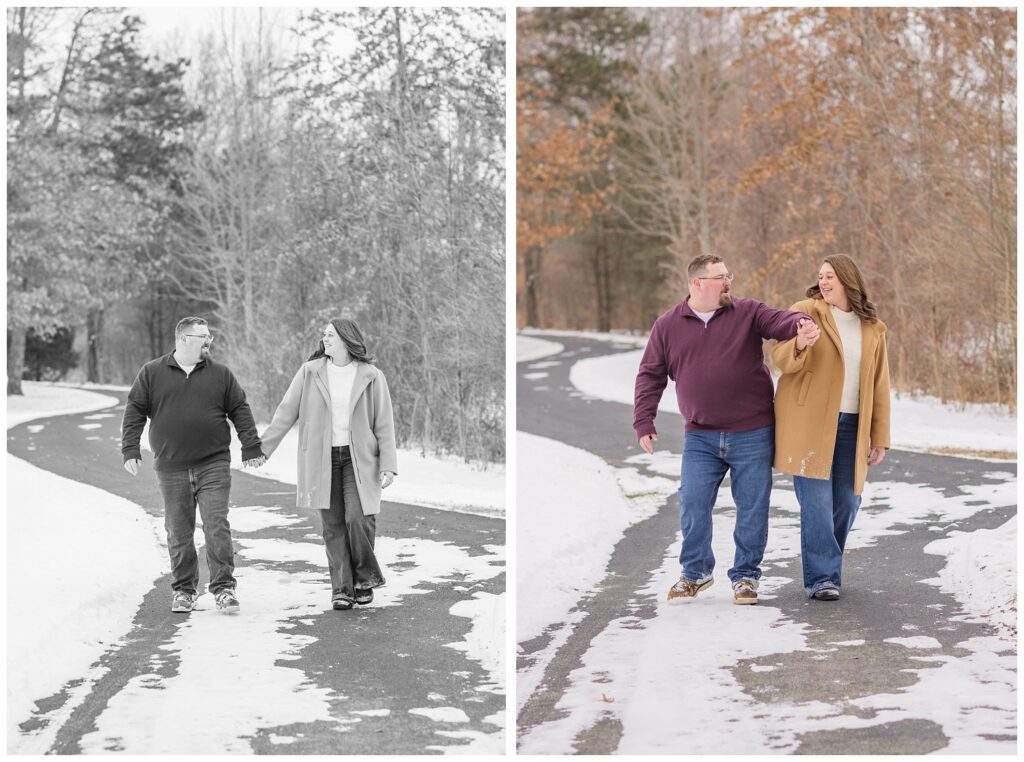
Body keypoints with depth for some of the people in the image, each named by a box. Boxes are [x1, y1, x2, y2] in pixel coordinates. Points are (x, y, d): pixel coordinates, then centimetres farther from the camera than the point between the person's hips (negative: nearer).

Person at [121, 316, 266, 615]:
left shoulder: (220, 374, 8)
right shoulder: (152, 373, 5)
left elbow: (240, 411, 12)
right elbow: (134, 411, 6)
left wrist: (251, 447, 7)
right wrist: (130, 450, -1)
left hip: (213, 466, 0)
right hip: (171, 469, 0)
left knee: (217, 526, -8)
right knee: (178, 531, 5)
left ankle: (223, 587, -4)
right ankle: (183, 589, 16)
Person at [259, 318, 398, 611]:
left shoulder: (371, 377, -1)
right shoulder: (310, 372, 2)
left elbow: (384, 425, 0)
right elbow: (286, 412, 5)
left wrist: (388, 465, -7)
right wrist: (262, 448, 0)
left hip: (359, 459, -2)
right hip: (322, 460, 2)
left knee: (358, 518, -15)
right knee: (333, 526, 0)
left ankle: (365, 578, 7)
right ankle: (341, 589, 6)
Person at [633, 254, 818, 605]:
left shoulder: (747, 313, 1)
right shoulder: (668, 326, 4)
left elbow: (778, 321, -15)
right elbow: (650, 376, 8)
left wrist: (801, 323, -39)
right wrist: (643, 422, 1)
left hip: (752, 434, -1)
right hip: (700, 437, 1)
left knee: (752, 507, 2)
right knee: (693, 505, -1)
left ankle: (745, 576, 17)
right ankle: (695, 572, 18)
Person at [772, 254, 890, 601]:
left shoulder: (872, 329, 12)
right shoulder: (804, 312, 2)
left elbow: (879, 385, 14)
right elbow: (781, 357, -7)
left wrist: (880, 437, 9)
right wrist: (800, 344, -31)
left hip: (850, 426, 4)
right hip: (808, 423, -4)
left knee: (847, 501, 3)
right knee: (816, 500, -10)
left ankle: (826, 567, 21)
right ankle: (821, 578, -8)